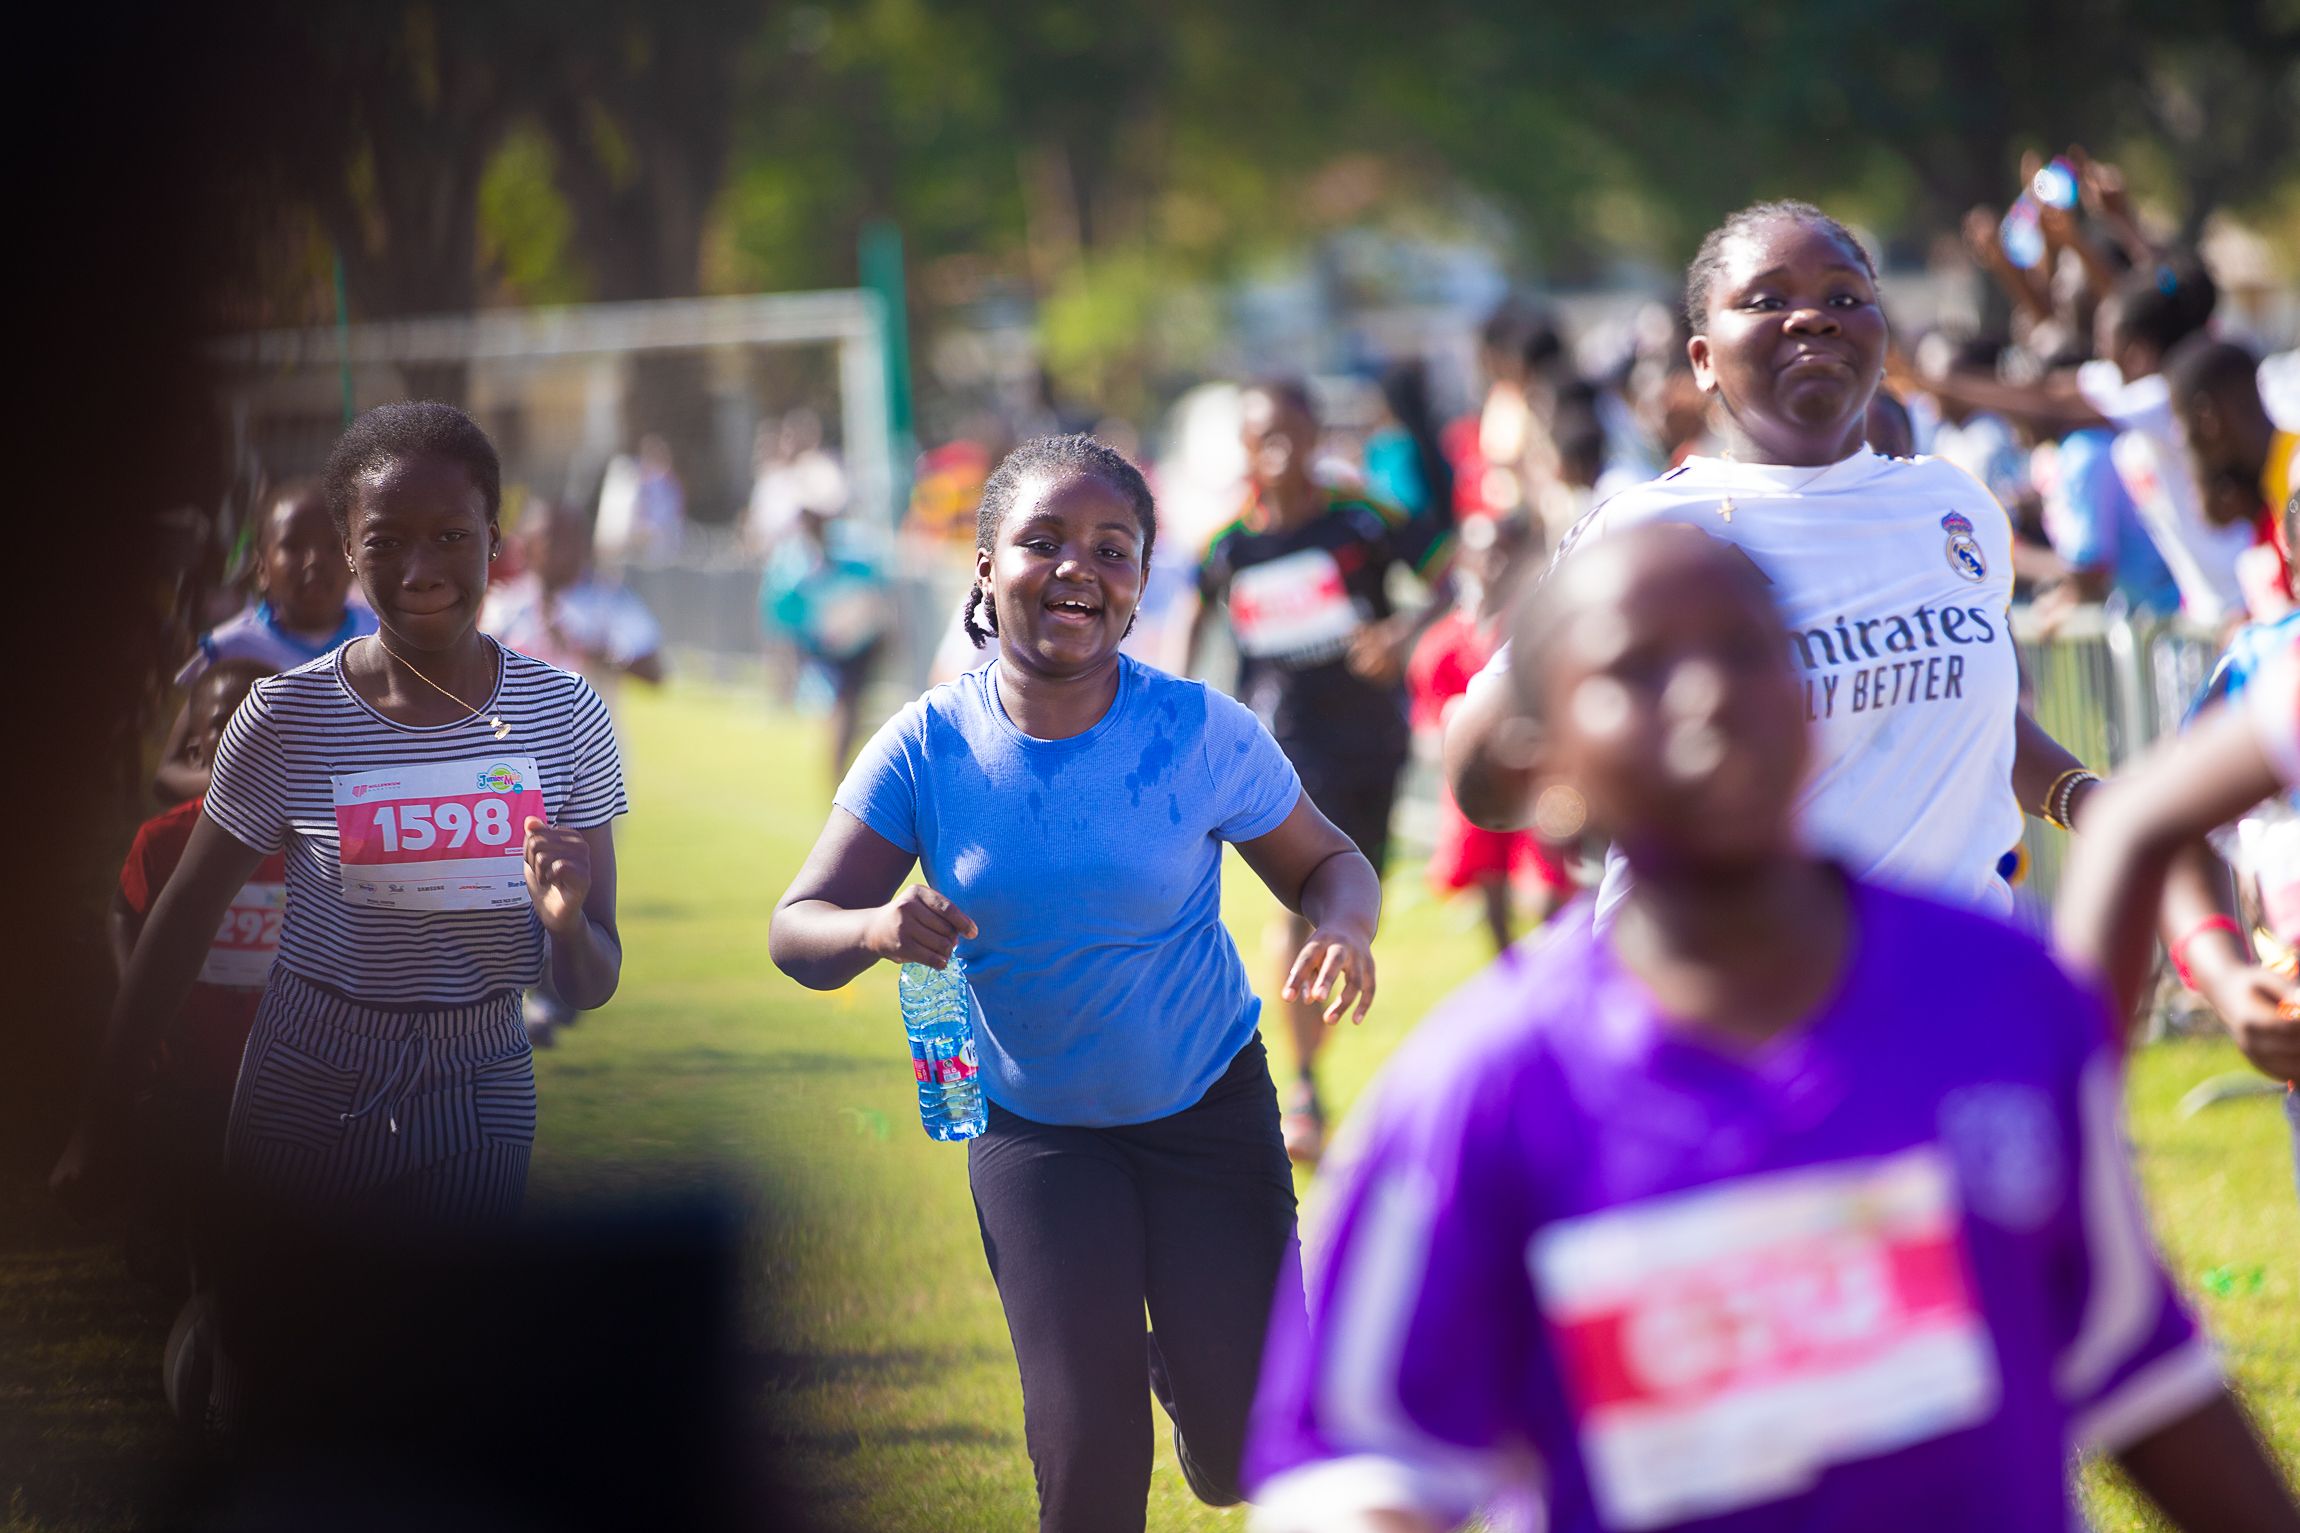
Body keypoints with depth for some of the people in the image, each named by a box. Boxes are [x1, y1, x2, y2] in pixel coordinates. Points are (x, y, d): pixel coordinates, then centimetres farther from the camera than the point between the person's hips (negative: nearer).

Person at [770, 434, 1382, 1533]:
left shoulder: (1199, 732, -16)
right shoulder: (929, 746, -15)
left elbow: (1325, 864, -6)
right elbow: (798, 932, -15)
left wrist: (1344, 926, -29)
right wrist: (873, 929, -38)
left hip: (1204, 1103, 0)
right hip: (1033, 1123, 0)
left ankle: (1176, 1358, 35)